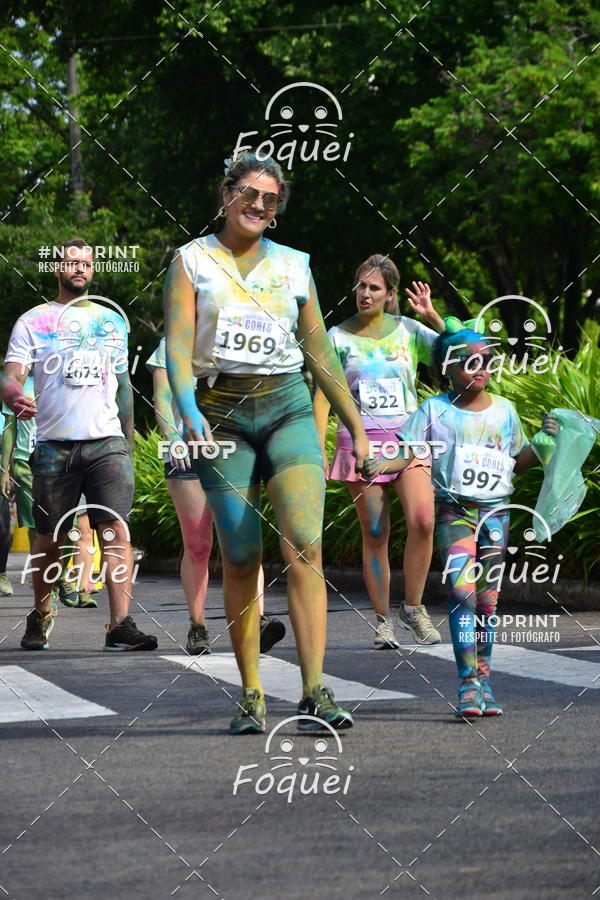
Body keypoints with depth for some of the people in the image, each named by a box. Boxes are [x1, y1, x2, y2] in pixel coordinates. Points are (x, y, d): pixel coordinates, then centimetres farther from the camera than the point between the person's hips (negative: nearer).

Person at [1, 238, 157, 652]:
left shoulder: (111, 320, 17)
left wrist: (128, 442, 18)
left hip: (107, 443, 1)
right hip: (55, 446, -1)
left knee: (116, 530, -13)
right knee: (51, 539, 5)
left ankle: (121, 625, -19)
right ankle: (40, 616, 27)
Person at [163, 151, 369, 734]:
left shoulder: (293, 266, 13)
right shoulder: (193, 261, 6)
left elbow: (320, 352, 18)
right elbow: (178, 344, -5)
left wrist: (355, 425, 17)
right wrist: (187, 409, -22)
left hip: (287, 407, 1)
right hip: (222, 413, -1)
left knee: (303, 546, -16)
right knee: (241, 560, -2)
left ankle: (314, 696, -21)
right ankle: (250, 697, 9)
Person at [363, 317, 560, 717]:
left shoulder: (504, 410, 11)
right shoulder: (436, 410, 2)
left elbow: (517, 463, 17)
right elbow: (410, 454, 1)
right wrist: (383, 464, -18)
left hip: (495, 511, 3)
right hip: (454, 510, -3)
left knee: (487, 598, 4)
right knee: (461, 590, -16)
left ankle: (483, 679, 12)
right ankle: (469, 683, -19)